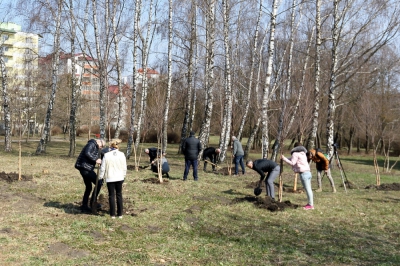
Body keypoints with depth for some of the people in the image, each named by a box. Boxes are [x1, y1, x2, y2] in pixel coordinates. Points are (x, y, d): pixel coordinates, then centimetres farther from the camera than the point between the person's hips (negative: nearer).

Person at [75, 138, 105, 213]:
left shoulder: (96, 147, 23)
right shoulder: (92, 144, -8)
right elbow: (87, 153, -24)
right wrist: (95, 160, -22)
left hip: (85, 168, 11)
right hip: (85, 167, -11)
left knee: (88, 187, 15)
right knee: (99, 183, -8)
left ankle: (84, 206, 20)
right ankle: (93, 202, -2)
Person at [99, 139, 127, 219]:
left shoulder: (106, 155, -12)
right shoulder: (121, 155, -6)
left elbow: (103, 168, -6)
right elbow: (124, 167, 1)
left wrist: (100, 177, 7)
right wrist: (123, 176, 16)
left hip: (110, 178, -2)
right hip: (119, 178, 2)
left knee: (111, 195, 8)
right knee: (119, 195, 14)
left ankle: (112, 214, 10)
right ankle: (120, 214, 16)